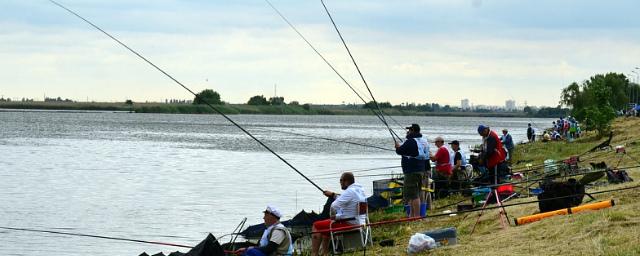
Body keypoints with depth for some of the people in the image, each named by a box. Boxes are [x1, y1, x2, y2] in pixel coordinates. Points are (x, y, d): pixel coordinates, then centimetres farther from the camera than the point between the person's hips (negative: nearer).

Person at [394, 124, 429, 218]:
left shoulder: (410, 142, -15)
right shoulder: (424, 141, 13)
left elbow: (400, 151, -11)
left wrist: (398, 147, 14)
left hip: (412, 171, -10)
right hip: (421, 170, 10)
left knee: (413, 194, -8)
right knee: (414, 194, 17)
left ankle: (417, 215, -11)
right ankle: (412, 214, 22)